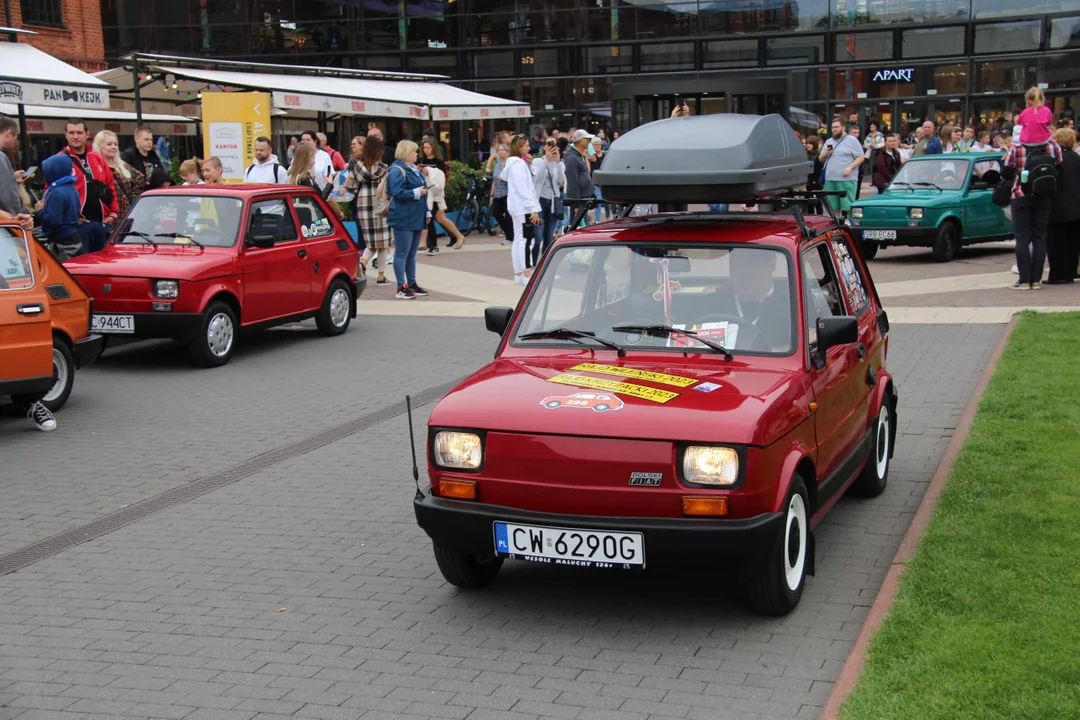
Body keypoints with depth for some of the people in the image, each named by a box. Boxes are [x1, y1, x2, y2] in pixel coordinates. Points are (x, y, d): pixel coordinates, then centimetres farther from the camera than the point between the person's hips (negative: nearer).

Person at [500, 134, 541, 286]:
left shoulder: (513, 163, 16)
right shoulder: (519, 163, -14)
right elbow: (523, 188, -19)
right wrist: (533, 208, -20)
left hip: (517, 206, 10)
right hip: (523, 206, -10)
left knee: (518, 240, 11)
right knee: (525, 240, -10)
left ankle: (518, 274, 15)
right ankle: (527, 275, -12)